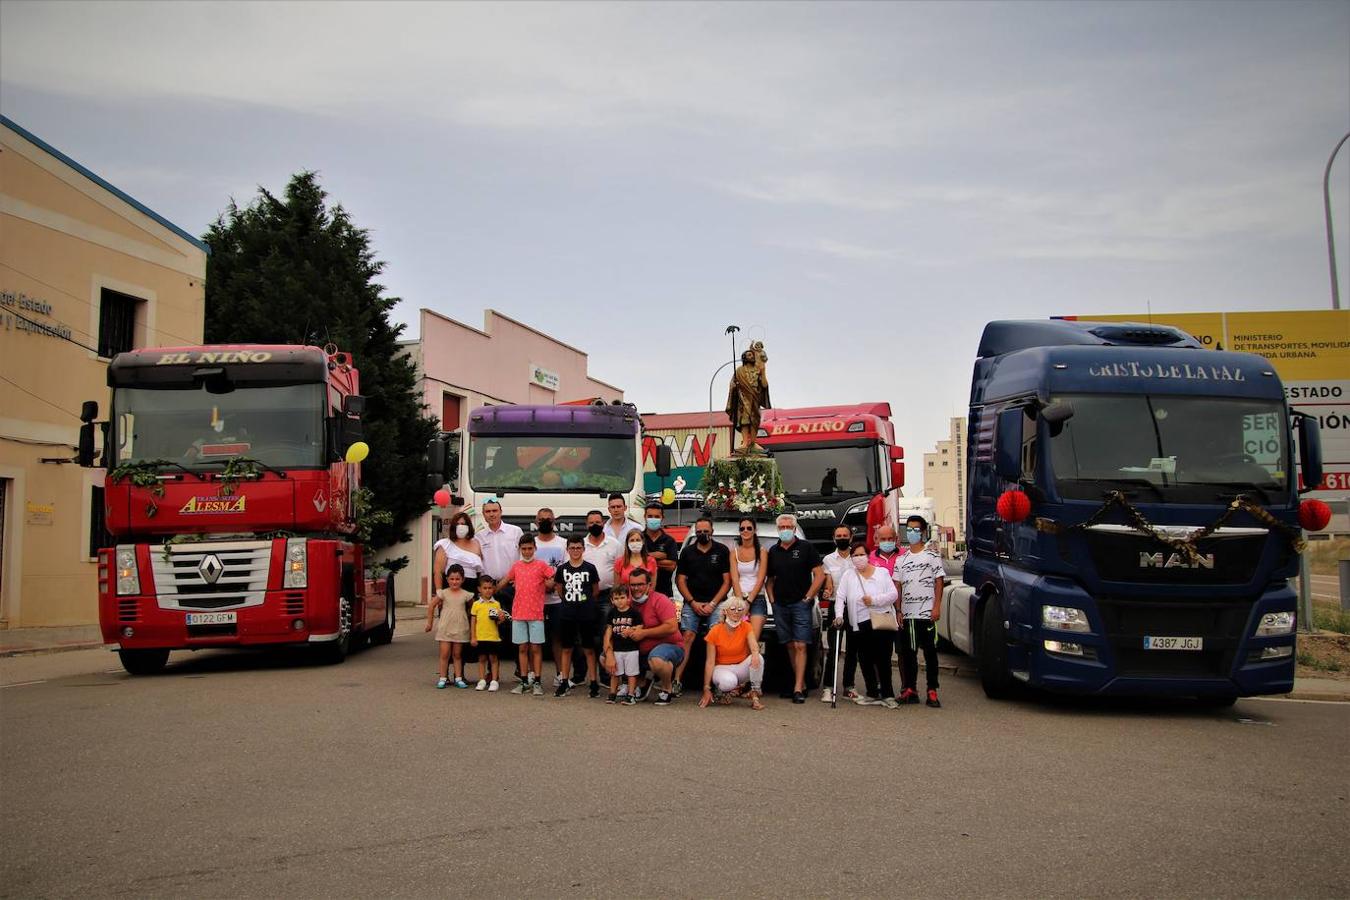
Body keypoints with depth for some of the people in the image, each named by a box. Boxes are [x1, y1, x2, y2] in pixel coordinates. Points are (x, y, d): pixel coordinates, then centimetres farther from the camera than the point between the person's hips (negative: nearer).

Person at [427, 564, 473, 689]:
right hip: (445, 628, -1)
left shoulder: (466, 595, 0)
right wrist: (429, 623, 6)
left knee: (457, 655, 8)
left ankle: (458, 678, 11)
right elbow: (431, 606, 5)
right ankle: (443, 678, 5)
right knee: (445, 654, -1)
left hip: (460, 629, 1)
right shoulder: (443, 593, -2)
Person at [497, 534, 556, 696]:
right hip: (518, 614, 3)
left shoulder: (541, 565, -1)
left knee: (536, 648, 0)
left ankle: (536, 683, 5)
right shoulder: (516, 566, 11)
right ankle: (525, 682, 14)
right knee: (522, 648, 7)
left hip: (536, 613, -3)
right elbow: (505, 581, 23)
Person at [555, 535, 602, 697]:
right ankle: (564, 682, 15)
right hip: (567, 615, 2)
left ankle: (594, 683, 8)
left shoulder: (590, 568, -2)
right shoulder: (562, 569, 2)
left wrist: (586, 603, 8)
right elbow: (560, 589, 14)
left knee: (589, 649, 3)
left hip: (586, 615, -2)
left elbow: (595, 590, 8)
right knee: (566, 648, 8)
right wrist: (570, 601, 9)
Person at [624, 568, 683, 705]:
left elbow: (672, 627, -25)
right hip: (641, 650, 7)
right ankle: (649, 676, 12)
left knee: (656, 660, -42)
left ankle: (666, 689, -7)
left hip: (670, 645, -7)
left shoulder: (659, 600, -14)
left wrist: (643, 633, -21)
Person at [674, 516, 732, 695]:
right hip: (692, 603, 2)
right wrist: (693, 603, -3)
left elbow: (727, 581, 2)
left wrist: (712, 604, -7)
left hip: (716, 603, -2)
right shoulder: (687, 552, 11)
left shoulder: (722, 551, 5)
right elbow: (680, 580, 9)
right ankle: (677, 681, -12)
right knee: (687, 637, -10)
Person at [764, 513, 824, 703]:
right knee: (789, 646, 7)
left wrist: (808, 597, -7)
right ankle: (801, 683, 15)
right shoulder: (773, 551, 13)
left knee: (800, 645, -10)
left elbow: (820, 575, -3)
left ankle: (798, 689, -13)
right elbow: (769, 579, 20)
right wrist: (772, 599, 7)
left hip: (800, 604, -5)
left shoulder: (805, 547, 0)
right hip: (780, 605, 5)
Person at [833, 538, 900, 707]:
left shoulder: (882, 572, 8)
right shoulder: (848, 576, 12)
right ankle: (872, 693, 15)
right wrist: (839, 615, -14)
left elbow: (893, 594, 0)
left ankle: (886, 694, 1)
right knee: (866, 661, 5)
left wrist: (874, 600, -12)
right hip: (861, 624, 2)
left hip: (883, 621, -2)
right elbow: (840, 597, 1)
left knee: (883, 659, -5)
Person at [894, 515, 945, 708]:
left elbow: (938, 583, -1)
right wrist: (898, 610, 3)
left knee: (930, 652, -1)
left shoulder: (932, 557, 4)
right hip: (907, 614, 4)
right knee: (907, 653, 6)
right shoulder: (901, 560, 14)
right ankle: (910, 689, 13)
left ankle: (932, 691, 2)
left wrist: (937, 607, -10)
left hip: (926, 613, -4)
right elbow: (897, 586, 12)